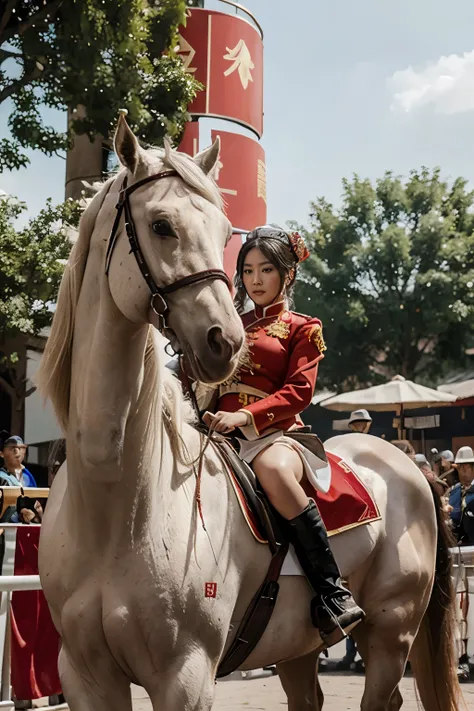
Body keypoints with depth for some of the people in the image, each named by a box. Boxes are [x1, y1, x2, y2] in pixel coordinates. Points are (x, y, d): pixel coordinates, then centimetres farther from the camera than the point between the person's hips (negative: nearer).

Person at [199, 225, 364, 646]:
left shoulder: (303, 328, 11)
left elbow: (298, 392, -5)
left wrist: (244, 415, -19)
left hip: (274, 434, -5)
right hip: (222, 433, 5)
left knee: (273, 470, -41)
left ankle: (333, 595, -34)